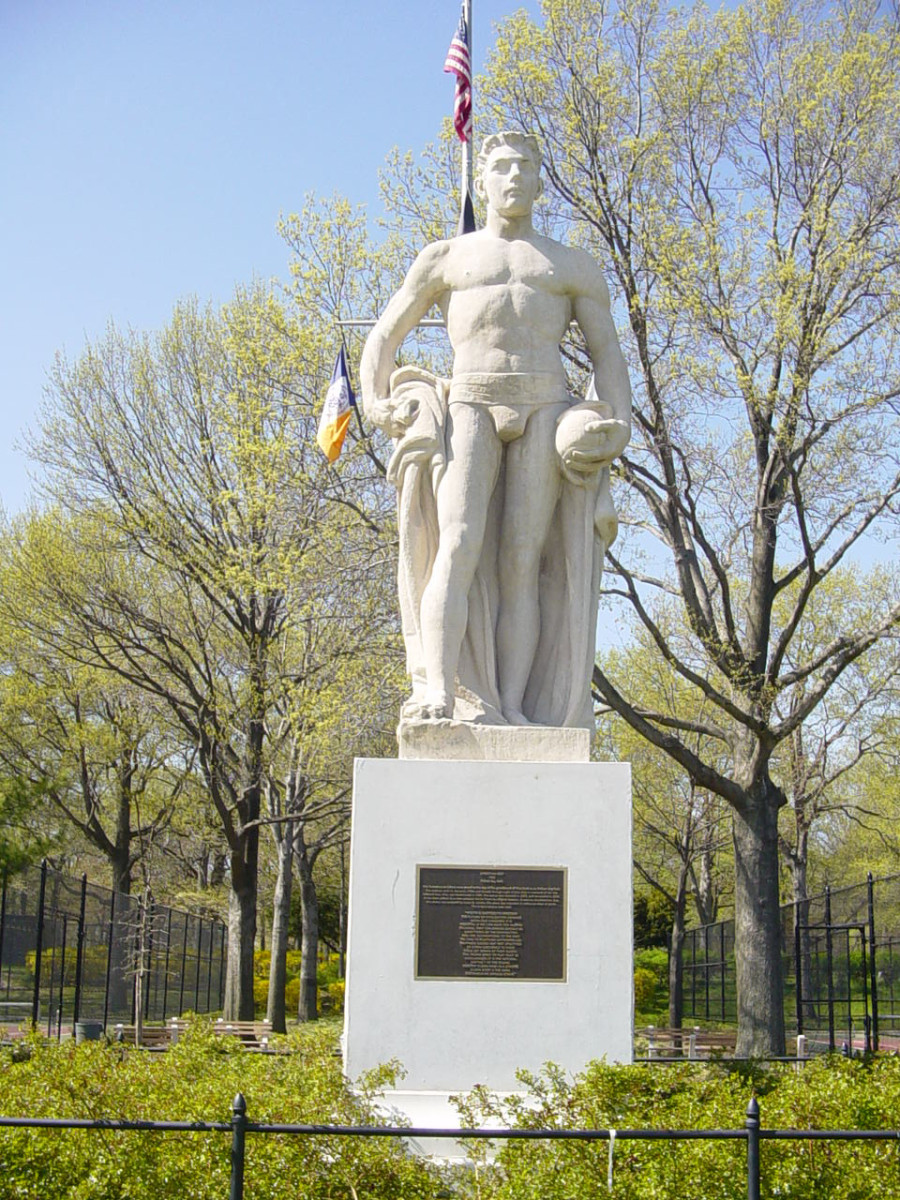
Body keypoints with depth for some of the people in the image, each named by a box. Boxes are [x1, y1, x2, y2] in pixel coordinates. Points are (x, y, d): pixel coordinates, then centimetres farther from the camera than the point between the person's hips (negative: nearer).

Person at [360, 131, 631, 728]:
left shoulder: (575, 267, 22)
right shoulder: (446, 258, 22)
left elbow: (608, 354, 17)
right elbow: (383, 336, 22)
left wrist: (617, 427, 0)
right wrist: (377, 405, 4)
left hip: (546, 412, 1)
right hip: (469, 407, 0)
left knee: (521, 563, -11)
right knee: (459, 545, -22)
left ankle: (511, 709, -17)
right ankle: (438, 692, -34)